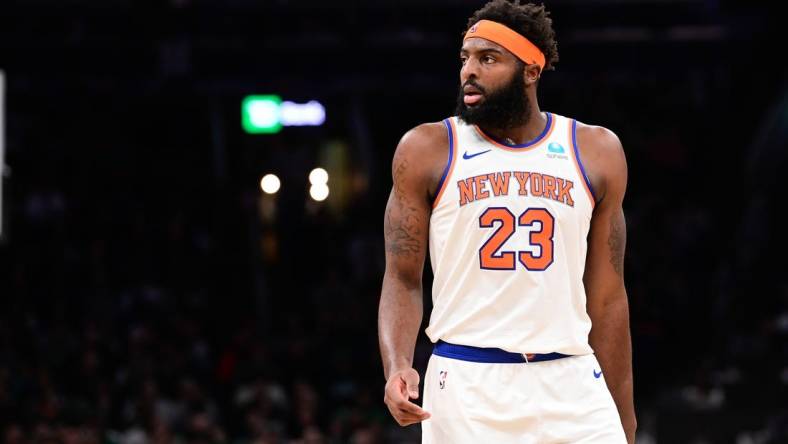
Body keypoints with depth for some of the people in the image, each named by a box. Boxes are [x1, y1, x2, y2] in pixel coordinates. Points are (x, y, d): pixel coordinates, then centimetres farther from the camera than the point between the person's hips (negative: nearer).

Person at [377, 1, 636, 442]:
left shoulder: (597, 152, 7)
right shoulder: (428, 150, 2)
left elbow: (608, 298, 11)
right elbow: (403, 279, 4)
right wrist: (397, 367, -15)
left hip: (571, 384, 1)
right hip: (465, 385, -1)